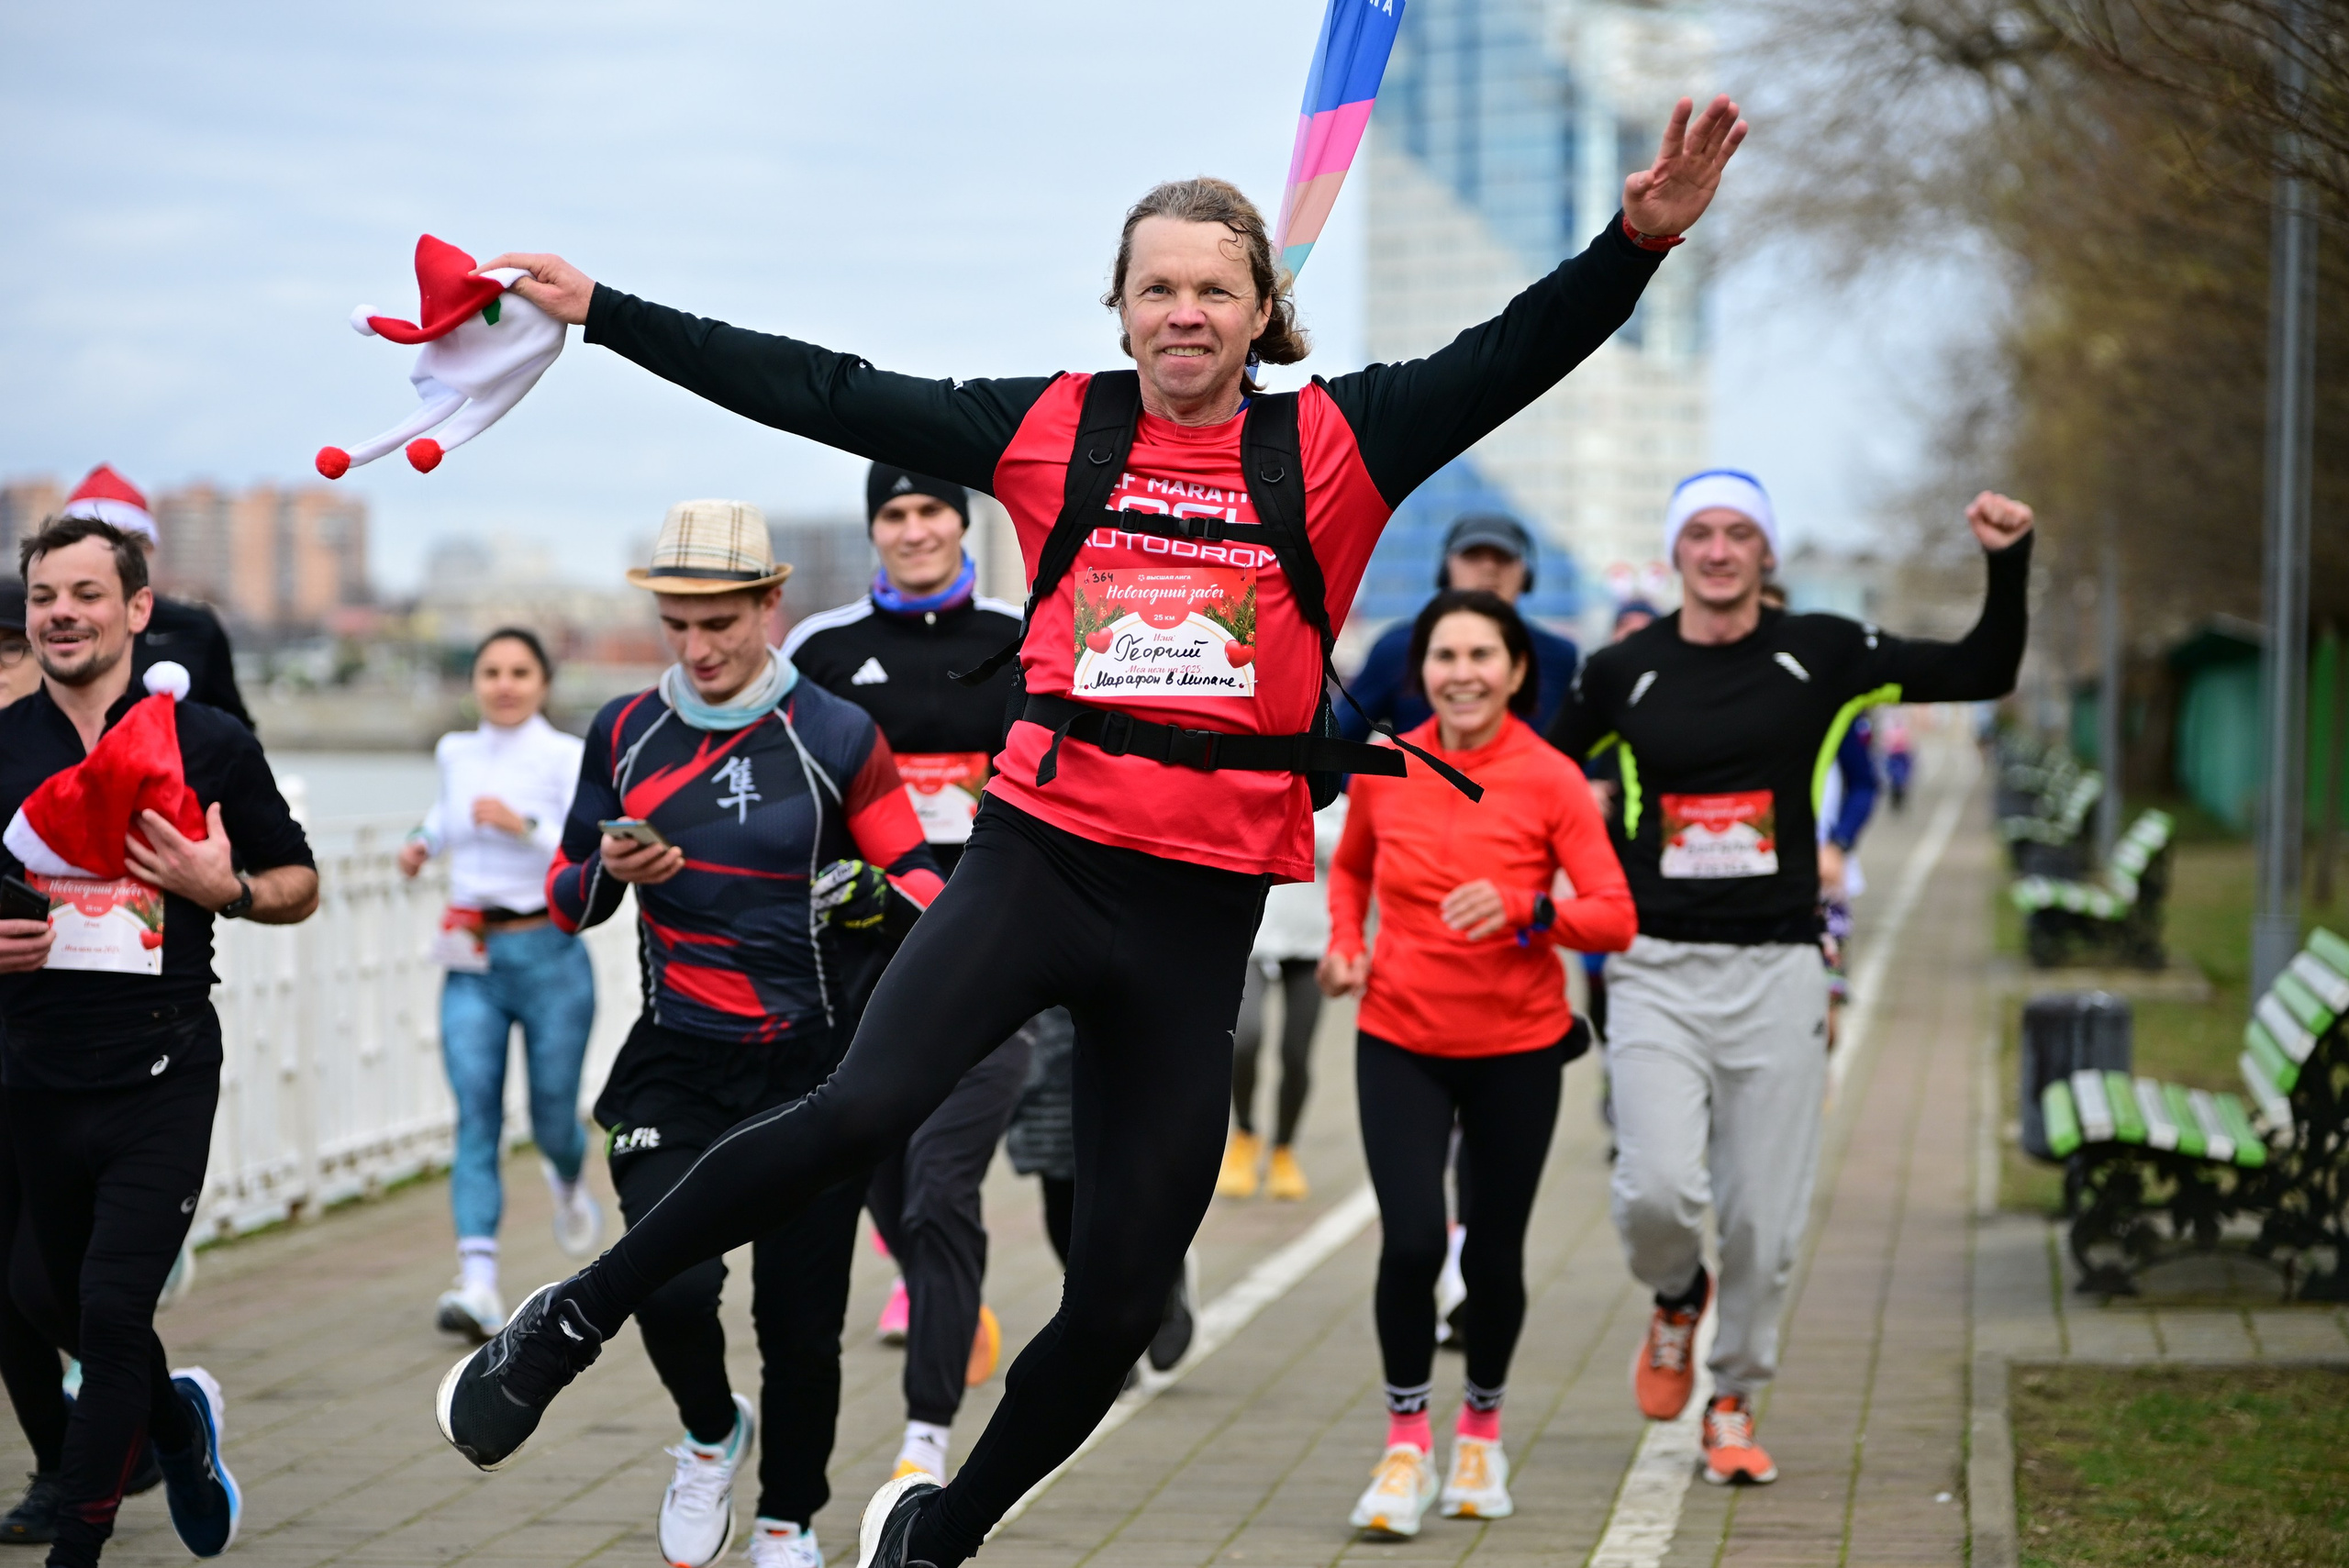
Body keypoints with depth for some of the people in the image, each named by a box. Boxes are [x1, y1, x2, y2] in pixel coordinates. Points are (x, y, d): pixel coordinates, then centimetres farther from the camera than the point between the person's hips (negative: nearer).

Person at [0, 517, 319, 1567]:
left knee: (111, 1314, -12)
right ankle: (181, 1425, 48)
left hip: (161, 1079, -3)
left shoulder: (206, 744, -1)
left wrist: (225, 890, -12)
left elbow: (300, 884, 8)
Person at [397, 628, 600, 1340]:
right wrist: (424, 840, 14)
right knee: (476, 1115, -11)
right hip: (472, 963, 3)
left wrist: (524, 825, -27)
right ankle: (479, 1284, -18)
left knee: (552, 1118, 7)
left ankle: (569, 1181, 45)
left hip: (549, 954, -3)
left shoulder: (568, 758, -6)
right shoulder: (456, 752, 9)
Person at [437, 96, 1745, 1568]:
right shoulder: (1055, 428, 6)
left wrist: (1639, 241, -22)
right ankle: (576, 1321, -7)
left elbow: (1514, 355, -4)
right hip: (1040, 857, -1)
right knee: (861, 1111, -26)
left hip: (1202, 915, 1)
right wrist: (599, 311, 9)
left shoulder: (1333, 447, 4)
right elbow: (819, 390, 8)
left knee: (1121, 1306, 5)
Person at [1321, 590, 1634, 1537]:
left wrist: (1524, 909, -29)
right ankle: (1406, 1437, 5)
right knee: (1411, 1240, -15)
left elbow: (1615, 918, -13)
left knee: (1494, 1251, 7)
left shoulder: (1550, 780, -9)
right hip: (1400, 1042, 1)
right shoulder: (1381, 770, -2)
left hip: (1516, 1049, -1)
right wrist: (1344, 943, 1)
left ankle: (1482, 1426, 34)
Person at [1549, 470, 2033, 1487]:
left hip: (1777, 971, 0)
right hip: (1655, 972, 0)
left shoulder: (1823, 655, 4)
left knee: (1764, 1219, 1)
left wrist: (2008, 562, -5)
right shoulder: (1624, 671, 4)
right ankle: (1675, 1300, 19)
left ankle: (1733, 1404, 22)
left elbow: (1984, 672, 7)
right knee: (1658, 1187, -16)